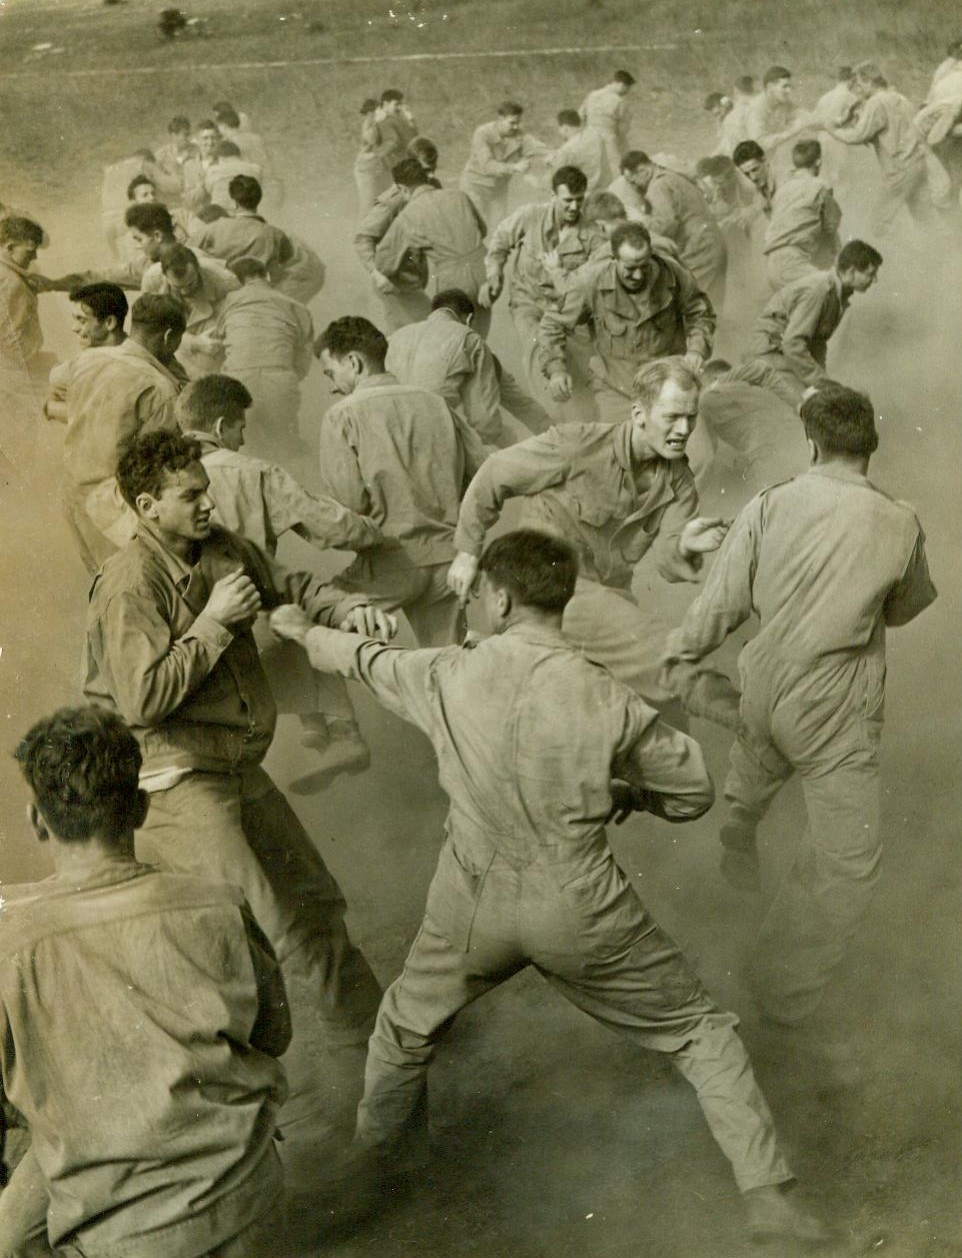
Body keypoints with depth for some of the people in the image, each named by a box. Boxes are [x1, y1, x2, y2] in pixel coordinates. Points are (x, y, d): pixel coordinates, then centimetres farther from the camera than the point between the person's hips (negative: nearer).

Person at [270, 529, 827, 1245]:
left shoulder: (450, 676, -10)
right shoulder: (607, 701, -15)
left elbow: (359, 659, 11)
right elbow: (693, 792, -3)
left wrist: (298, 627, 31)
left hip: (474, 904, 2)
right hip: (580, 912, -2)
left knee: (405, 1031, 29)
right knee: (699, 1031, 14)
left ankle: (369, 1170, 48)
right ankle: (768, 1199, 10)